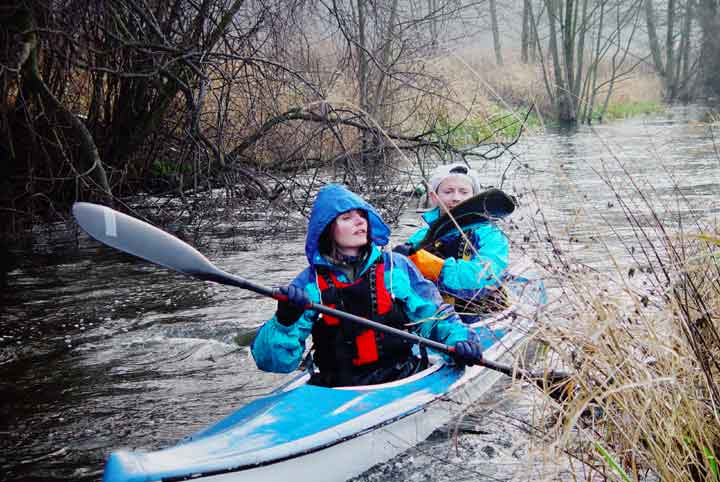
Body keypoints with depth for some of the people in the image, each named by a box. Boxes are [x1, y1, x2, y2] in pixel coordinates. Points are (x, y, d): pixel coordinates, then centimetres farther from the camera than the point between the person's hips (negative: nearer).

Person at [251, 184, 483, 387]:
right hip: (336, 389, 0)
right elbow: (270, 360, -1)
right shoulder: (309, 282, 5)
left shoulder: (396, 266, 8)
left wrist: (457, 339, -6)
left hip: (400, 381, 0)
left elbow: (435, 315, 15)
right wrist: (285, 320, -20)